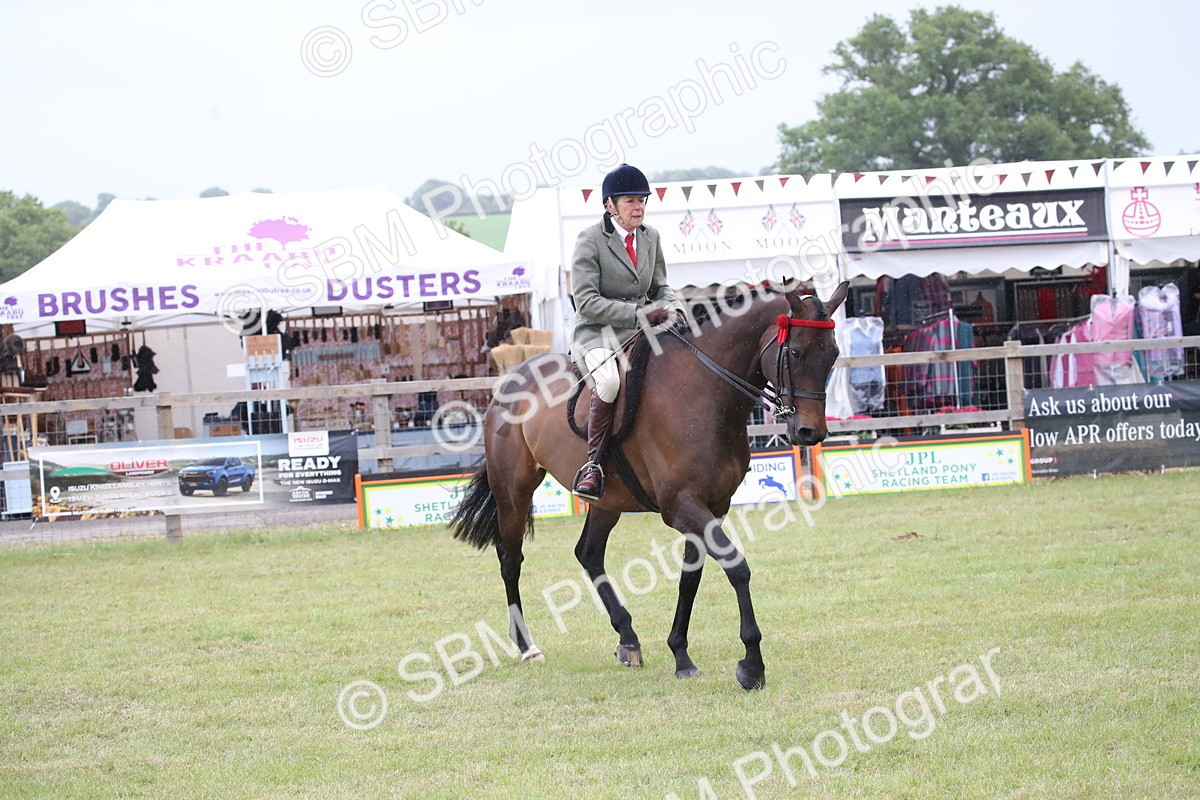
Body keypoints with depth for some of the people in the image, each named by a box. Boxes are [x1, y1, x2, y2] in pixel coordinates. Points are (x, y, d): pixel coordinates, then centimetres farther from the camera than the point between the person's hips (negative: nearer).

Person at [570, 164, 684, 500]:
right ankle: (593, 464, -26)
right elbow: (586, 301, -14)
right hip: (597, 333, -6)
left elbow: (659, 286, 22)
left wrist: (673, 308, -2)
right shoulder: (590, 239, -8)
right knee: (610, 380, -37)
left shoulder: (651, 237, 11)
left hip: (642, 331, 6)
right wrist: (639, 314, -22)